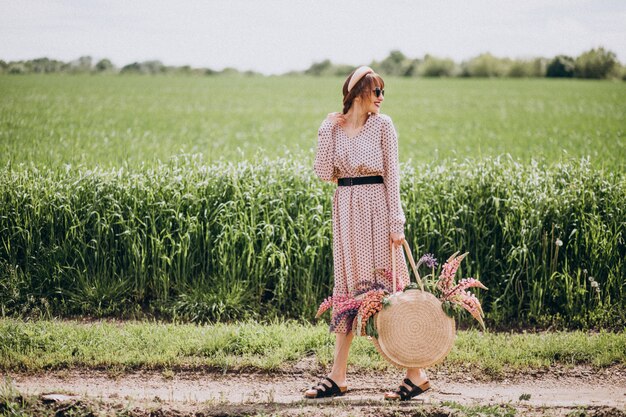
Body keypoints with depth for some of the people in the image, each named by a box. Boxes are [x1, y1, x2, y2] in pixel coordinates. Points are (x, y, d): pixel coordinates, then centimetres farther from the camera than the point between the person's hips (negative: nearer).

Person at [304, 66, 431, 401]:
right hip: (346, 210, 4)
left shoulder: (382, 125, -2)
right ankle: (338, 377, 12)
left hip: (376, 209, -4)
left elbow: (392, 175, -4)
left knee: (386, 286, -4)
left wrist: (396, 222, -9)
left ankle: (416, 374, 3)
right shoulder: (334, 127, 7)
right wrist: (327, 131, -4)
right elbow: (324, 173, 0)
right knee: (347, 287, 7)